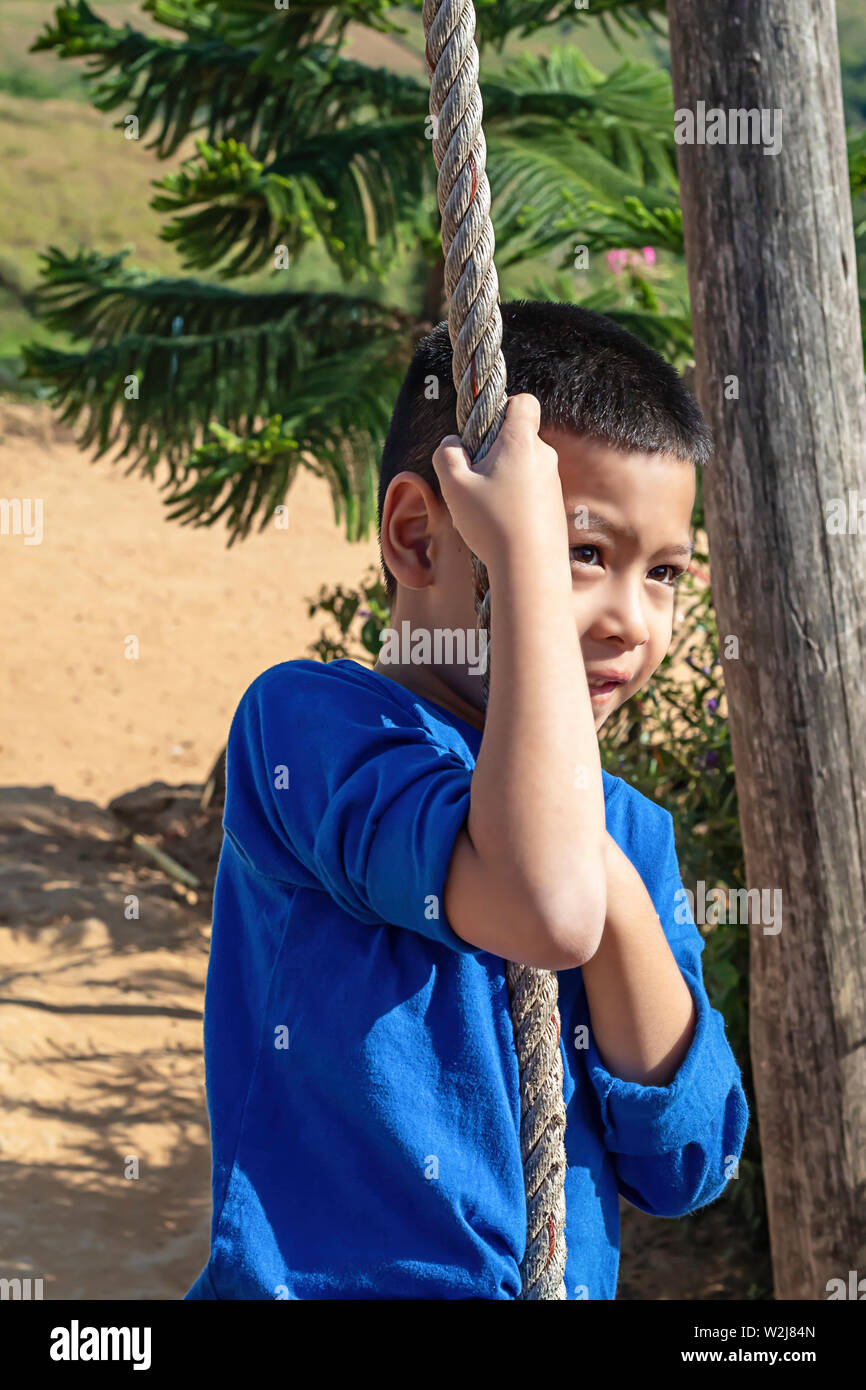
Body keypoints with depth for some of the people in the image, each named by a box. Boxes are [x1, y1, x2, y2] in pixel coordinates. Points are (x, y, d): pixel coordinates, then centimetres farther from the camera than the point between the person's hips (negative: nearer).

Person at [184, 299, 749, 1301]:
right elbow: (543, 906, -25)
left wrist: (622, 905, -7)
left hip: (571, 1278, 5)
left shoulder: (629, 834, 10)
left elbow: (681, 1170, 6)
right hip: (329, 1275, -5)